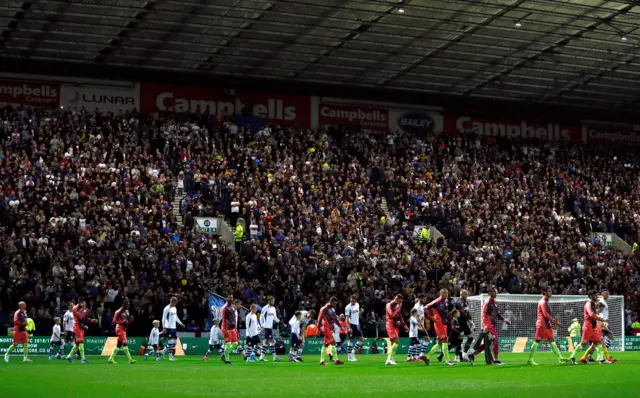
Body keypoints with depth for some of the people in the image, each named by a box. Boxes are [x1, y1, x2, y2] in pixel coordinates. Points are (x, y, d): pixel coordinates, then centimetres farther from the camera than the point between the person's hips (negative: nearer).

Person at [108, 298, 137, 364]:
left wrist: (130, 319, 0)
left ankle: (111, 358, 19)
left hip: (124, 329, 10)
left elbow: (127, 321, 22)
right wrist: (123, 322, -24)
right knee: (125, 343, -13)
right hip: (120, 329, -10)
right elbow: (114, 321, -15)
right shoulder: (119, 312, -14)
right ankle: (130, 359, -16)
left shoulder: (126, 311, 14)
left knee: (118, 345, 12)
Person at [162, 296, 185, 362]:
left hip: (174, 327, 8)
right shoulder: (167, 308, -12)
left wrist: (181, 323, 24)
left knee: (175, 341, 6)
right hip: (168, 327, -8)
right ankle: (170, 356, -2)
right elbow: (163, 318, -13)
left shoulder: (175, 308, 13)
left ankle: (164, 350, 17)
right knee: (170, 341, -8)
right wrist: (164, 327, -18)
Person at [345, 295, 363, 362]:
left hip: (357, 324, 7)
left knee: (361, 339, 3)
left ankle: (353, 352, 14)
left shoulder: (357, 305, 8)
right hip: (351, 324, -7)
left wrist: (360, 312, 6)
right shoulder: (348, 307, -12)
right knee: (351, 340, -3)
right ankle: (349, 356, 5)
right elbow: (347, 318, -14)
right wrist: (349, 327, -20)